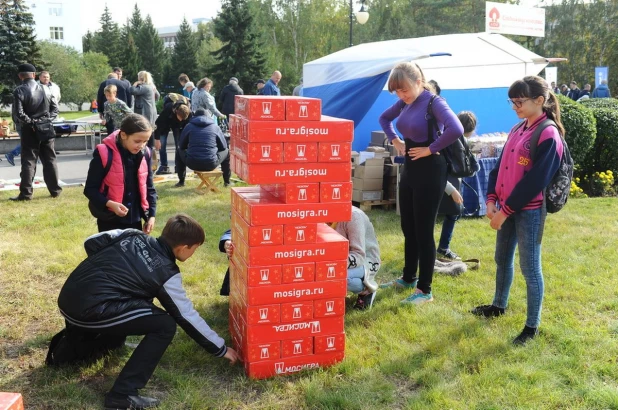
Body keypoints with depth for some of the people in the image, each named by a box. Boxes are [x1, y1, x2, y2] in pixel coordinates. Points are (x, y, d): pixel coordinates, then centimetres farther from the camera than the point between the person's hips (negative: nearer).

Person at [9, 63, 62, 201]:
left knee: (28, 161, 0)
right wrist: (47, 121, -1)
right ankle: (55, 190, 14)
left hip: (29, 130, -3)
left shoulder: (19, 91, -10)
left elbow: (18, 113, -17)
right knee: (49, 160, 10)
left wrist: (31, 122, -6)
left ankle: (26, 193, 0)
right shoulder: (46, 89, 4)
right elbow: (55, 108, 4)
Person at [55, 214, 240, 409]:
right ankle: (123, 394, -8)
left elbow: (90, 243, 15)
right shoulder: (167, 273, -3)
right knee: (165, 326, -5)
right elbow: (188, 317, 3)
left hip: (67, 298, 9)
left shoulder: (133, 235, 12)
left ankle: (71, 346, 43)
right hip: (89, 310, -8)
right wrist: (221, 349, 13)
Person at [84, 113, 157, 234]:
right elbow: (90, 189, -11)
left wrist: (151, 214, 2)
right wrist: (109, 204, -26)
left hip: (135, 218, 5)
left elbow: (149, 187, 9)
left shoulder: (144, 154, -2)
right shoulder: (104, 153, -16)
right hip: (110, 220, -5)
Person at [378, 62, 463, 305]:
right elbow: (384, 118, 25)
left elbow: (456, 129, -33)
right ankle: (408, 278, 34)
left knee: (423, 231, -1)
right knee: (408, 228, 17)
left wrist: (431, 149, -22)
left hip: (430, 171, -8)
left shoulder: (434, 102, -17)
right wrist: (395, 140, 9)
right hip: (409, 168, 8)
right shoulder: (404, 103, 6)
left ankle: (425, 290, 10)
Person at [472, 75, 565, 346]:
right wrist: (492, 201, -3)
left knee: (529, 267, 2)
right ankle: (499, 305, 41)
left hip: (529, 210, -8)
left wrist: (505, 211, -17)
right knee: (502, 259, 21)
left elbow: (535, 181, -20)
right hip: (507, 207, 8)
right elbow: (500, 166, 9)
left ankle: (532, 326, 15)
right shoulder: (517, 130, 10)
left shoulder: (548, 135, -16)